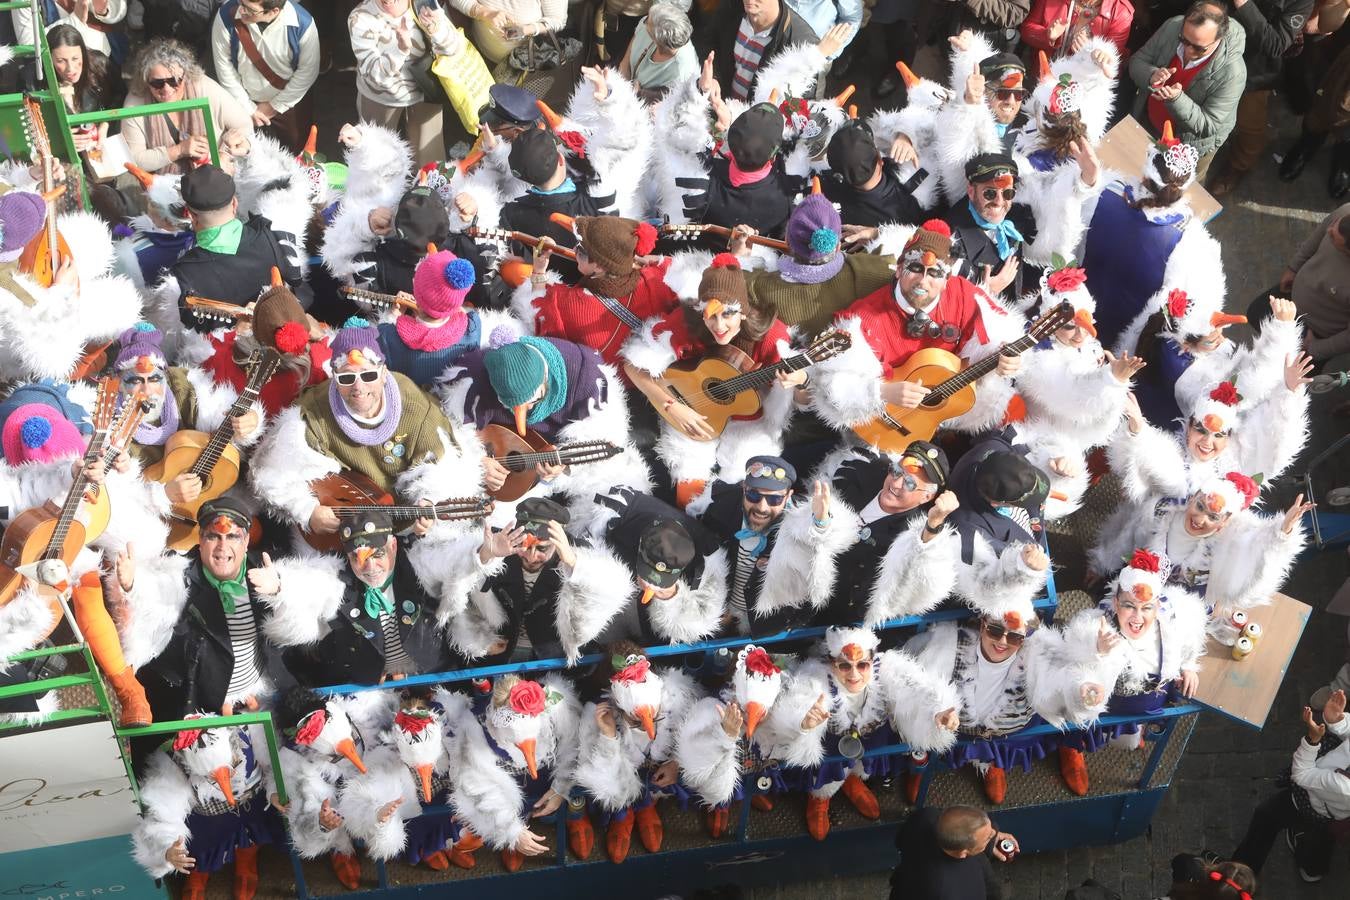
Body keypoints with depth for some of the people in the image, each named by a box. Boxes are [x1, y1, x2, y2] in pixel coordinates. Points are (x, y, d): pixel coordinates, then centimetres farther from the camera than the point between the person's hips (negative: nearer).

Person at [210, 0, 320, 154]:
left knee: (295, 154, 21)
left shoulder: (302, 23, -30)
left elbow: (307, 71, -17)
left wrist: (275, 106, -12)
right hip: (246, 102, 1)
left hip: (290, 104, -1)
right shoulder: (226, 16, -27)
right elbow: (224, 65, -14)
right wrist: (248, 108, -10)